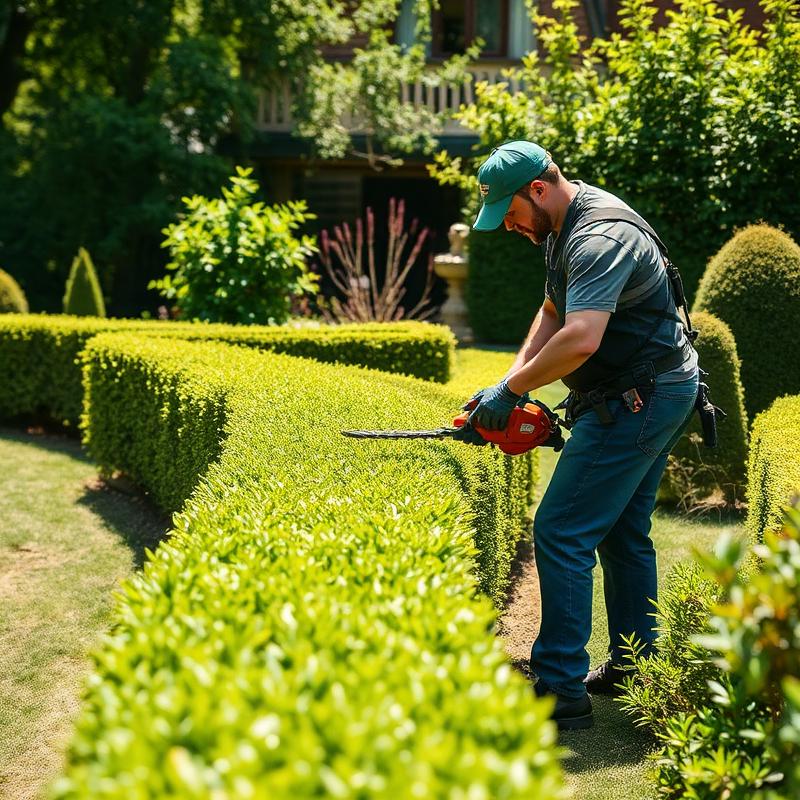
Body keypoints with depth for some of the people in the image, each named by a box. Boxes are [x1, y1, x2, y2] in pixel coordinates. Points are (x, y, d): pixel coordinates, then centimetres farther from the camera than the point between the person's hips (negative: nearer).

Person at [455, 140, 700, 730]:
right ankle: (634, 671, 27)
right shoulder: (565, 227, 10)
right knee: (623, 534, 17)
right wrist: (513, 383, 5)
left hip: (638, 401, -11)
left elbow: (580, 340, -36)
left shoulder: (600, 237, -24)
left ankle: (562, 691, -8)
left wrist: (510, 390, -24)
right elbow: (551, 315, 18)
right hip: (656, 394, 11)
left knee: (561, 533, -11)